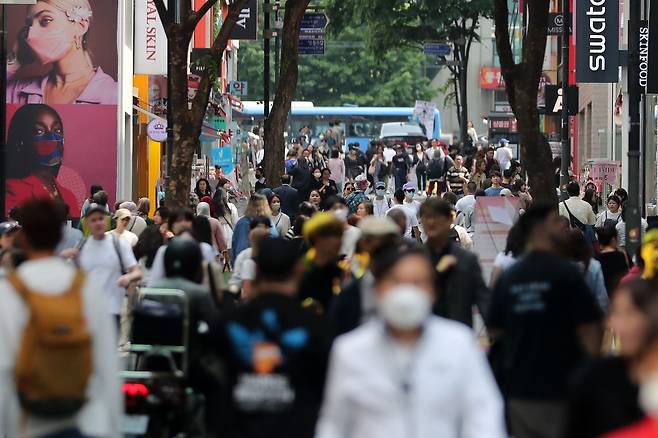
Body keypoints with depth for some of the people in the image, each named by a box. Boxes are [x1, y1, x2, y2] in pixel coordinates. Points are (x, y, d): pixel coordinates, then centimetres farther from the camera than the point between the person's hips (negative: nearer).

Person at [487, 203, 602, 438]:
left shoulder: (507, 277, 4)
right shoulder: (566, 272, -12)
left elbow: (495, 330, 10)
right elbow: (589, 329, -12)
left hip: (518, 387, 5)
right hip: (561, 386, -5)